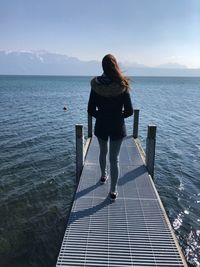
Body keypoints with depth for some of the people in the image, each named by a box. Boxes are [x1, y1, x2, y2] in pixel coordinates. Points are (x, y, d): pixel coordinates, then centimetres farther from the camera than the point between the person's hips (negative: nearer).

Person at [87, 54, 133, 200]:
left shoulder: (96, 85, -11)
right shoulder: (122, 86, -15)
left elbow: (91, 110, -7)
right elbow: (129, 111, -11)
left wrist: (101, 116, 11)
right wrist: (119, 116, 9)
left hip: (101, 126, 2)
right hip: (117, 127, -2)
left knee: (103, 152, 26)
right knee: (114, 158, 8)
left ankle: (103, 176, 47)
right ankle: (113, 190, 16)